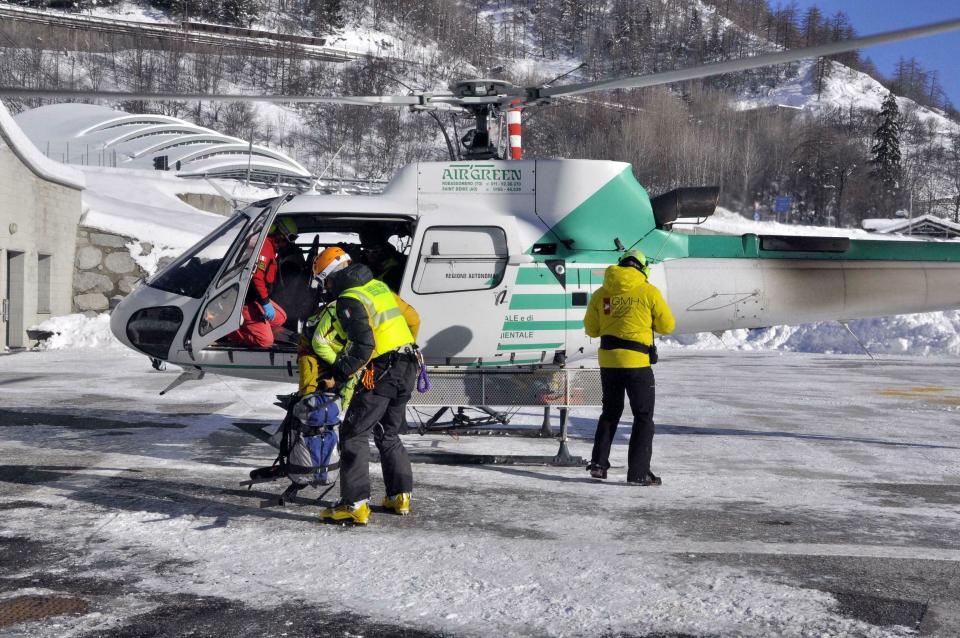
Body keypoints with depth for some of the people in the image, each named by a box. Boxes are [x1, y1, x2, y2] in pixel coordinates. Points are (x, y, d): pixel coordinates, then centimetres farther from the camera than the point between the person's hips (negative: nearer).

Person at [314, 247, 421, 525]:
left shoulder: (348, 300, -12)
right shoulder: (379, 286, 14)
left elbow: (363, 345, -22)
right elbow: (413, 319, 20)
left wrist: (337, 375, -16)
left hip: (381, 373, -9)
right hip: (407, 369, 9)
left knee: (353, 434, -3)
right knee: (389, 434, 21)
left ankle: (355, 504, -8)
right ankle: (400, 496, 23)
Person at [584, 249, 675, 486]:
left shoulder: (601, 293, 5)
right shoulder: (649, 291, -6)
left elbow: (591, 329, 10)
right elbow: (667, 325, 1)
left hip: (608, 360, 4)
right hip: (636, 362, -4)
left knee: (610, 412, 21)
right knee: (643, 417, 6)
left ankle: (599, 462, 15)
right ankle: (638, 472, 2)